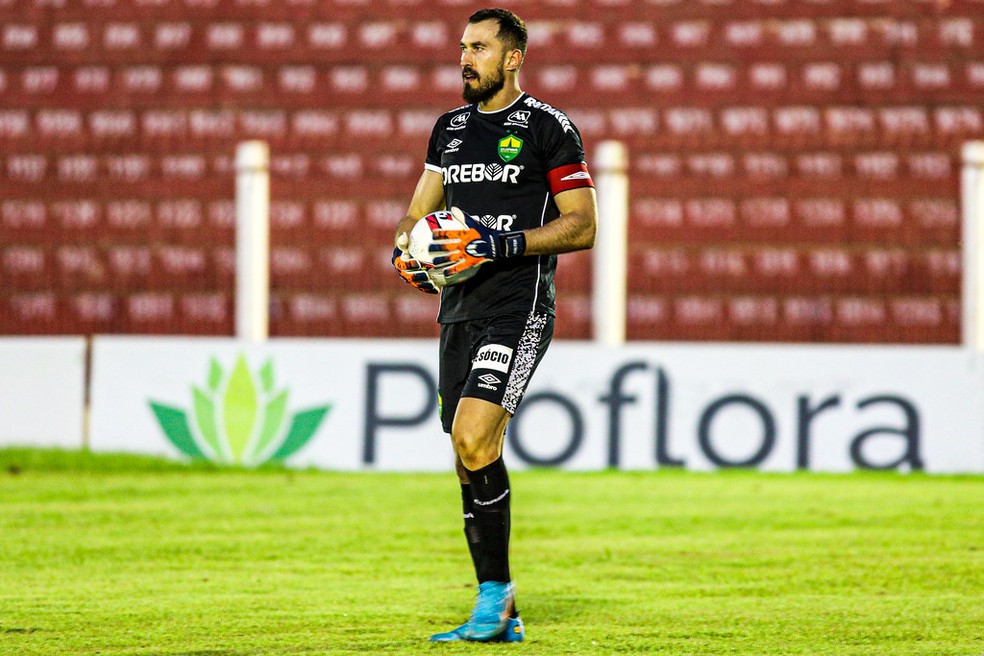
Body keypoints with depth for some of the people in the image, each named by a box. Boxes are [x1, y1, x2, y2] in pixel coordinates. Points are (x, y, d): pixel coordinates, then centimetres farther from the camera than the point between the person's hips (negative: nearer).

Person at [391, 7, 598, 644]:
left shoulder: (548, 127, -4)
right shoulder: (451, 127, 16)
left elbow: (582, 226, -8)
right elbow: (420, 209, 22)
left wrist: (501, 244, -19)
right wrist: (406, 248, -1)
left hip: (519, 309, -7)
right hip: (459, 309, 7)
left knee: (473, 436, -22)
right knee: (471, 461, 6)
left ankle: (497, 588, -10)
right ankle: (501, 616, 12)